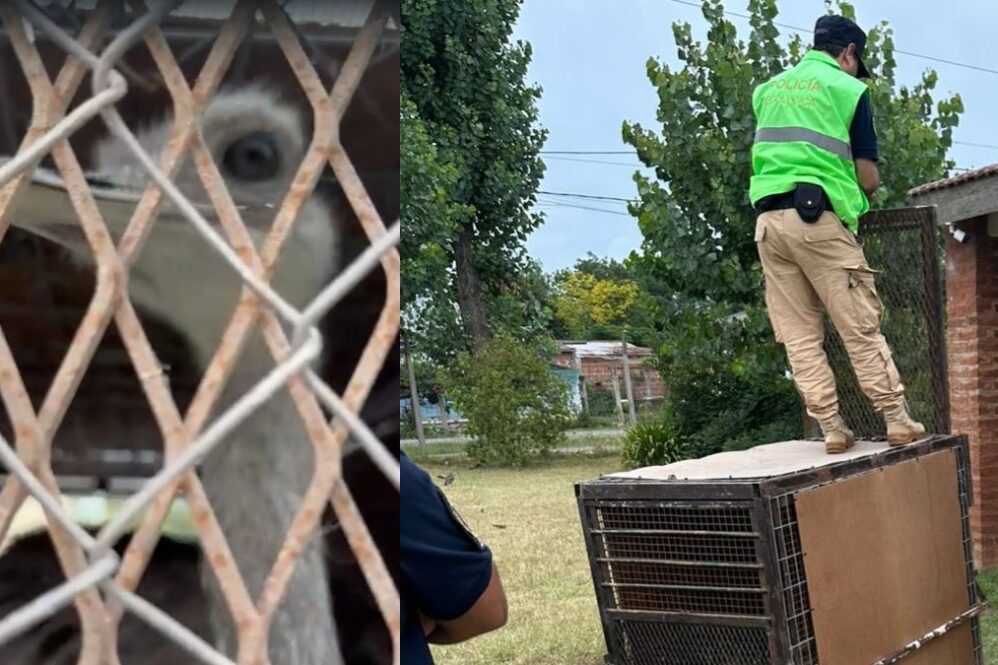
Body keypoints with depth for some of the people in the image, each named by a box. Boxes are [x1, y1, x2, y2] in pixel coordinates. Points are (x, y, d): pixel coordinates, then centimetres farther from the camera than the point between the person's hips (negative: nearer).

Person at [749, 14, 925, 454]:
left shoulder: (767, 90, 18)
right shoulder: (848, 89, 3)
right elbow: (869, 178, 1)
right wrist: (857, 193, 22)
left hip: (768, 219, 5)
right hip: (818, 217, -5)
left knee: (799, 334, 4)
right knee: (860, 326, 0)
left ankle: (831, 428, 5)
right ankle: (897, 420, 4)